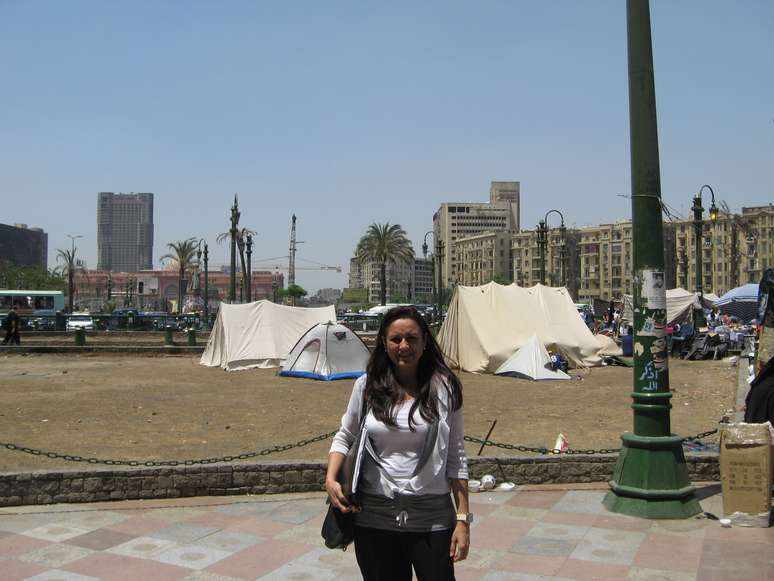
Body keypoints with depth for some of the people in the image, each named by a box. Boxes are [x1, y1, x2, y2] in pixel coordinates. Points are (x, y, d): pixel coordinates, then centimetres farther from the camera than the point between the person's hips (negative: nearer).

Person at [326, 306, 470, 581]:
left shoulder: (444, 387, -4)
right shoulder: (367, 386, 0)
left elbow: (455, 457, 0)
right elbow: (344, 438, 13)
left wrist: (463, 519, -3)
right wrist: (330, 479, -3)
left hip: (432, 516, -1)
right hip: (374, 515, 2)